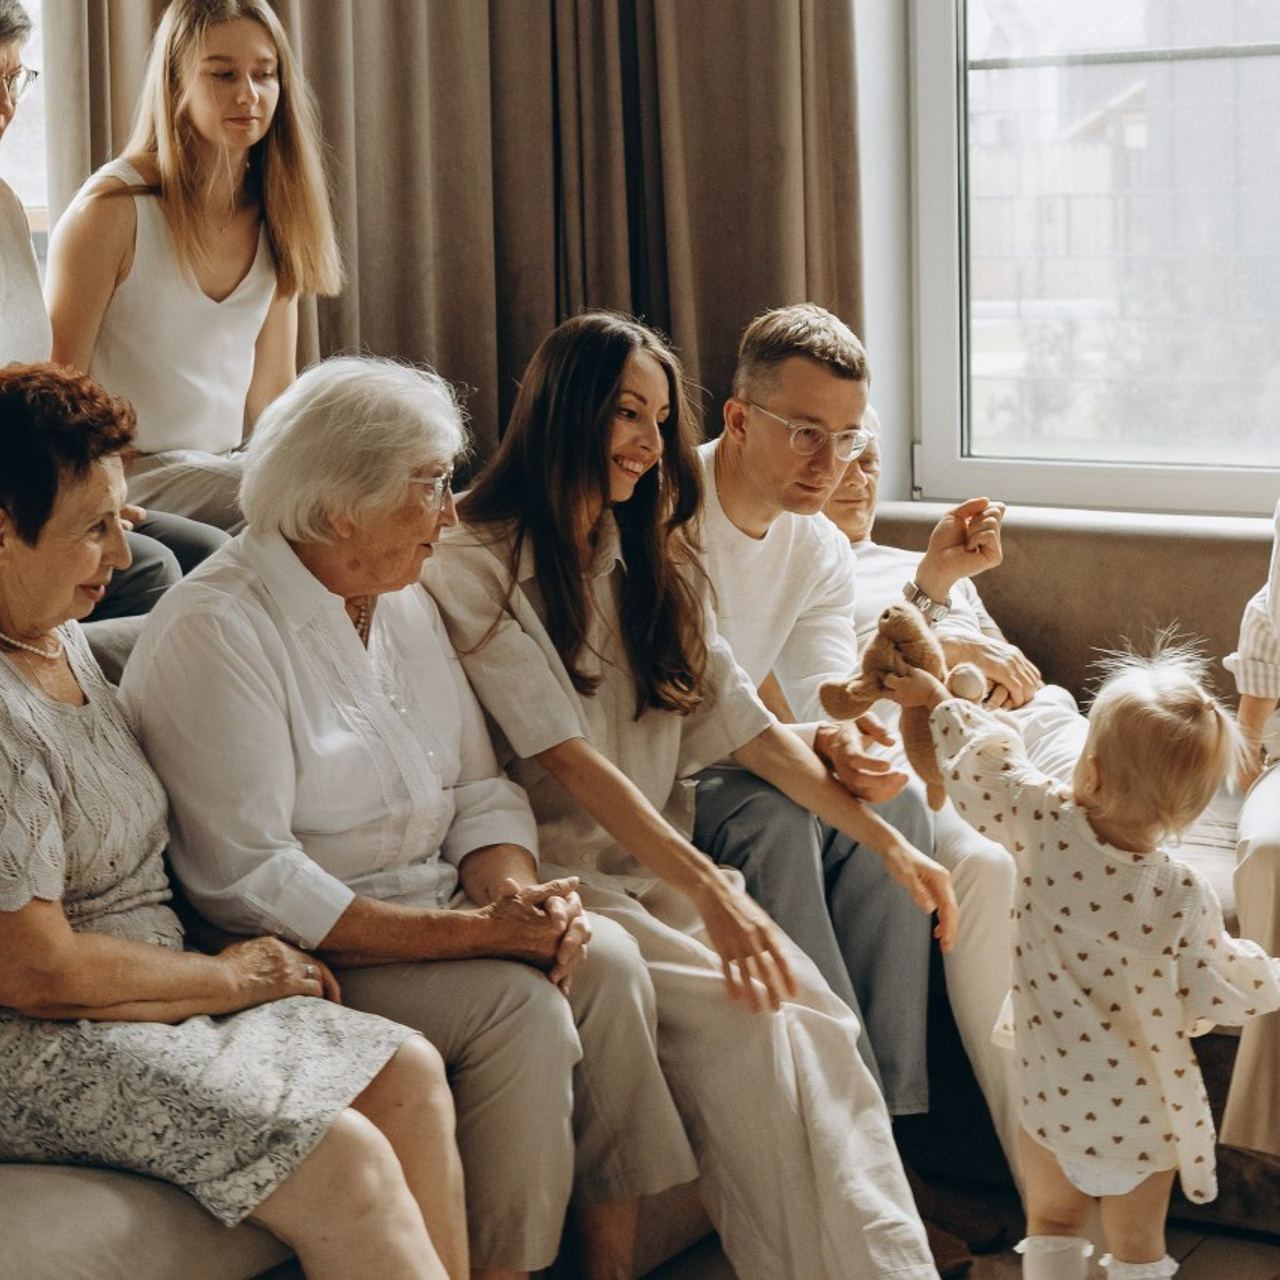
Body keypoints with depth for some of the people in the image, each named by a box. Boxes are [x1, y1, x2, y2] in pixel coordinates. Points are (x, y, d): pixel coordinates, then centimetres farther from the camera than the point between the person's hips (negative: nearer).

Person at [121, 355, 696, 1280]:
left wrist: (519, 894, -12)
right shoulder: (215, 633, -16)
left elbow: (481, 792, 11)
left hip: (433, 905, 8)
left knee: (606, 959, -15)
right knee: (519, 1008, -26)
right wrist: (473, 931, -25)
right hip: (302, 952, -8)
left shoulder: (405, 603, 11)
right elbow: (249, 882, -23)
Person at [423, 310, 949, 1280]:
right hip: (560, 873, -6)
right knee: (744, 1017, -28)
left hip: (662, 866, 6)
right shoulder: (476, 567, -7)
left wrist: (888, 839, 5)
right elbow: (567, 760, -16)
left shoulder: (651, 564, 17)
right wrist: (710, 892, -24)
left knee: (818, 1019, -21)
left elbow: (745, 725, 13)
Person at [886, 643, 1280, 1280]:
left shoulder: (1044, 824, -20)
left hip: (1048, 1094, 1)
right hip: (1140, 1115, -1)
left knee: (1052, 1224, 24)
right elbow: (1213, 988, -12)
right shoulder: (1182, 897, -25)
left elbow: (981, 769, -2)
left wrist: (936, 698, 16)